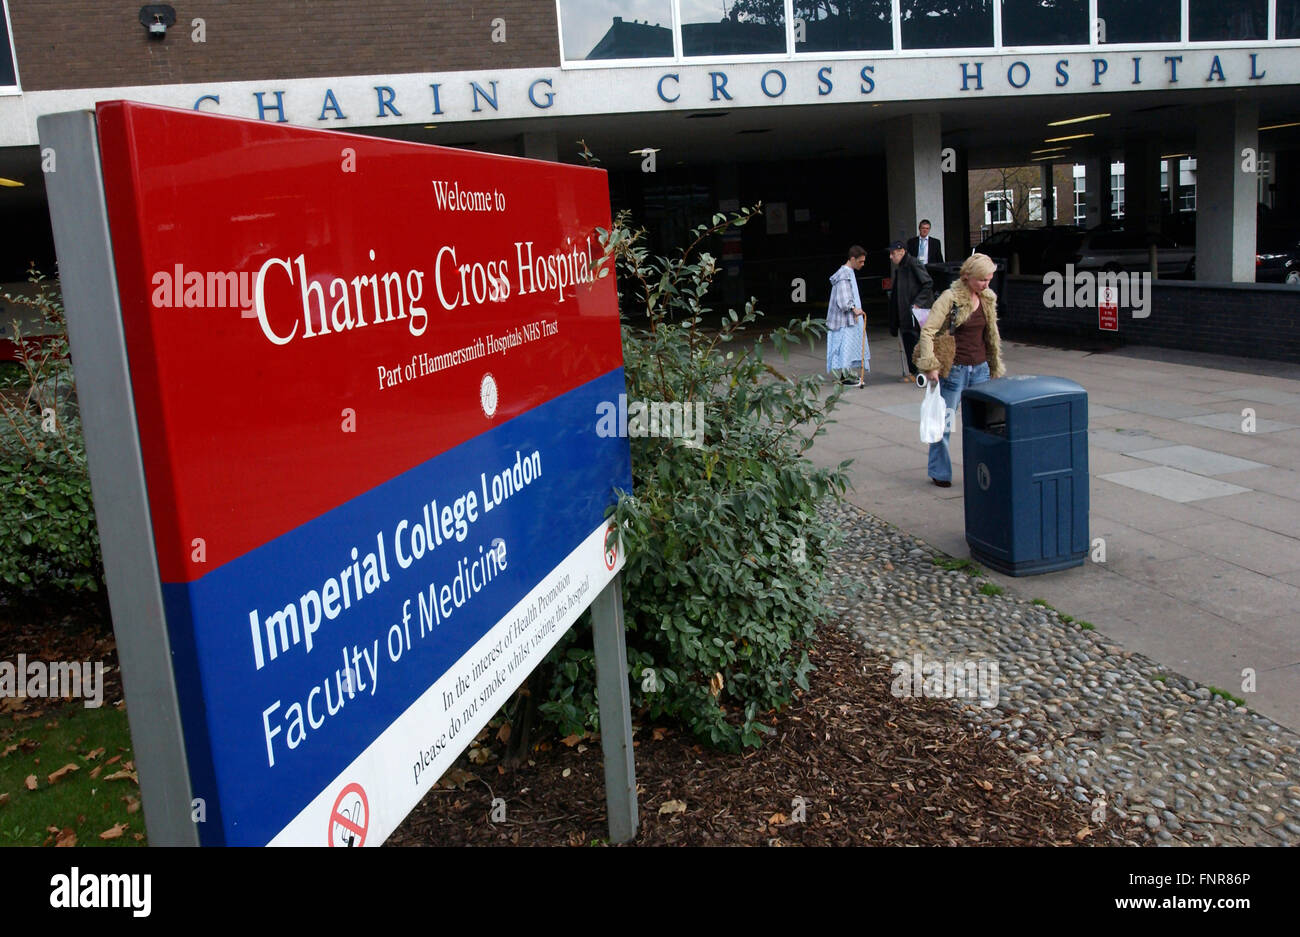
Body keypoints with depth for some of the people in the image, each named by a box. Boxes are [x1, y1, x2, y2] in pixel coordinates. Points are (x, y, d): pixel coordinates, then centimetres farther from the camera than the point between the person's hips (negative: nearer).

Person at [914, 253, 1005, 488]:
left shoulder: (987, 299, 9)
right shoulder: (950, 298, -10)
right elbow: (927, 332, -14)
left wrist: (995, 367, 23)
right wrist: (930, 366, -20)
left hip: (980, 369, 6)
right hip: (954, 369, -5)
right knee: (943, 422, 4)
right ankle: (939, 472, 18)